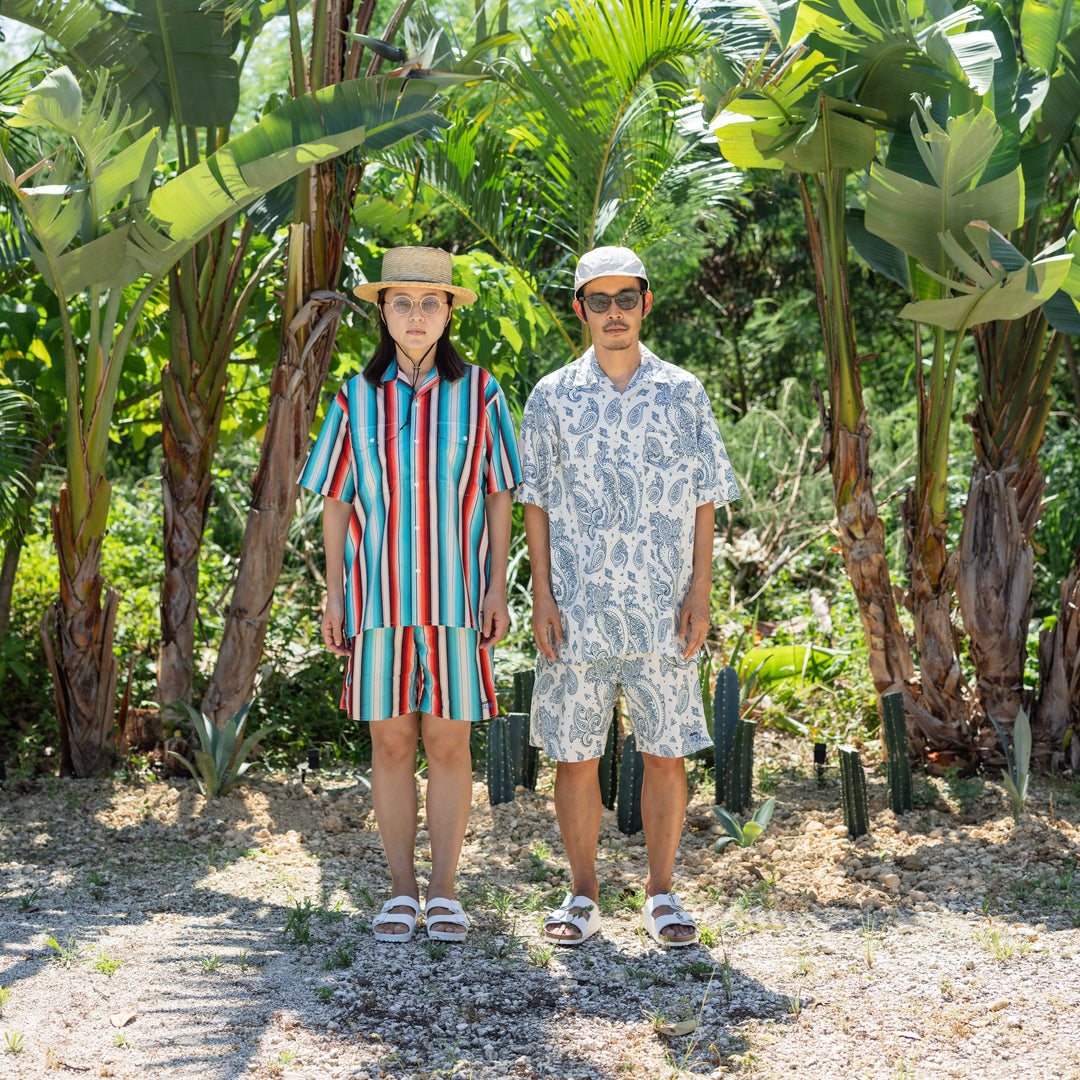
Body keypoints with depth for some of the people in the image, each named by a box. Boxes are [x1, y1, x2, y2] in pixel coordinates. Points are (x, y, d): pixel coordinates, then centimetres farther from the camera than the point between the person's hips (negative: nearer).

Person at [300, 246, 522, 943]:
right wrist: (334, 593, 5)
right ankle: (402, 891, 13)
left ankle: (444, 892, 11)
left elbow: (499, 494, 5)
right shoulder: (357, 398, 6)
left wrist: (498, 587, -1)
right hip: (378, 594, 1)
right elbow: (336, 500, 9)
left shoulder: (479, 394, 3)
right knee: (391, 742, 4)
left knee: (449, 742, 1)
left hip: (455, 595, -1)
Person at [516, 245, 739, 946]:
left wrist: (701, 592, -1)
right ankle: (584, 897, 16)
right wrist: (541, 595, -2)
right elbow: (535, 501, 6)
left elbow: (704, 501, 7)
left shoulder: (683, 395, 5)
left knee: (666, 753, 2)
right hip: (577, 609, 0)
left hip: (663, 609, 0)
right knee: (575, 756, 3)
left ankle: (662, 895, 15)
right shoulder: (552, 398, 4)